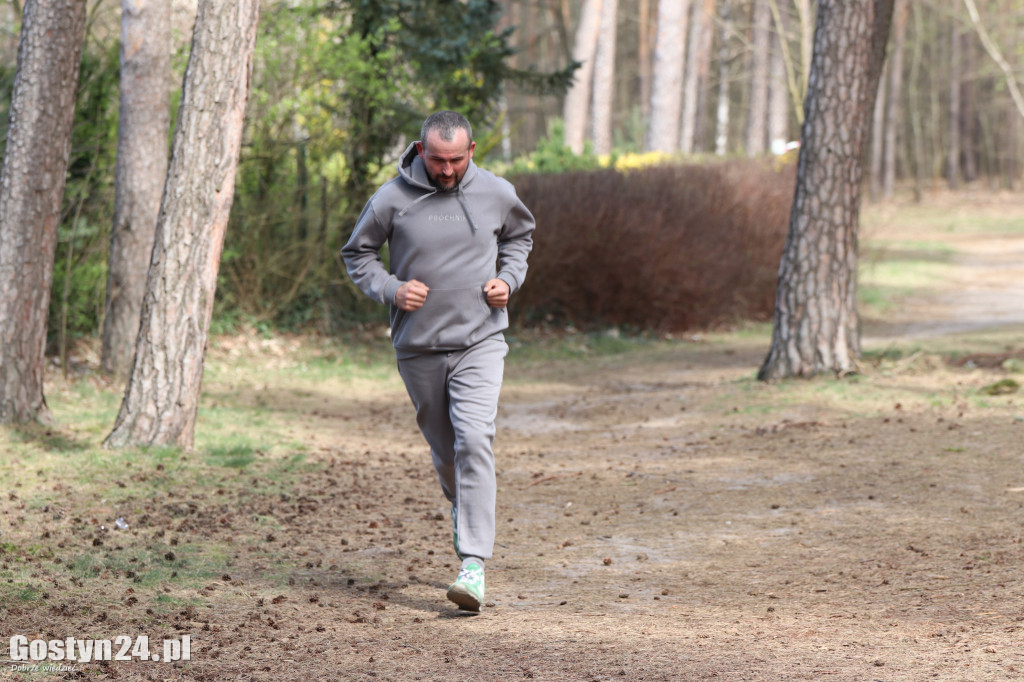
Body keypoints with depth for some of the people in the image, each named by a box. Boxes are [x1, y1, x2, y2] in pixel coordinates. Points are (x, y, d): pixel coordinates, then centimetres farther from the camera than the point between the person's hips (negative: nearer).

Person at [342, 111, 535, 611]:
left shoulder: (497, 194, 0)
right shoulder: (392, 199, -6)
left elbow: (520, 235, 21)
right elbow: (357, 253, 7)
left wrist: (509, 278, 2)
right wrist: (389, 288, -11)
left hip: (479, 342, -1)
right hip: (418, 346, 1)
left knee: (474, 442, -18)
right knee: (444, 449, 13)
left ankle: (474, 562, -21)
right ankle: (463, 509, 46)